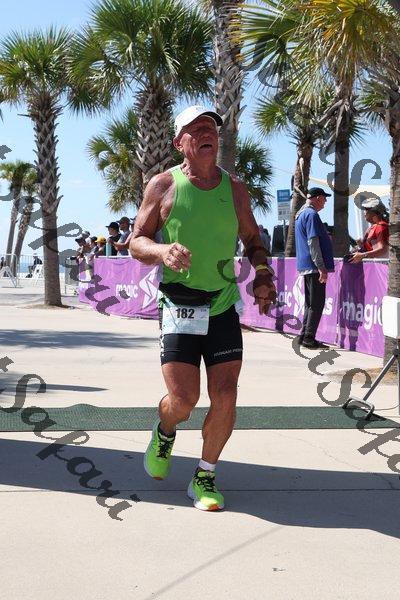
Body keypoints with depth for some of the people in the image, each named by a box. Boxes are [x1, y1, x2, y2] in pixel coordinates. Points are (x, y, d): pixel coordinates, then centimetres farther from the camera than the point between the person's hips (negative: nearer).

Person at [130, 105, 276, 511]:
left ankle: (204, 477, 15)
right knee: (182, 399, -9)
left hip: (224, 307, 3)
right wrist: (162, 250, -21)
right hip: (178, 307, -2)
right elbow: (136, 242, 1)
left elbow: (253, 240, 19)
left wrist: (262, 272, -1)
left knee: (225, 398, -5)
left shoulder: (234, 189, 8)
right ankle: (164, 433, 28)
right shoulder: (163, 185, 0)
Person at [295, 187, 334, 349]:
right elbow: (313, 243, -20)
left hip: (306, 267, 10)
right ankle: (309, 337, -5)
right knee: (317, 304, -6)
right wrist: (321, 267, -22)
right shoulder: (311, 214, -13)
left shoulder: (301, 214, 18)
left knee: (310, 303, 14)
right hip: (314, 267, -10)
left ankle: (304, 336, 16)